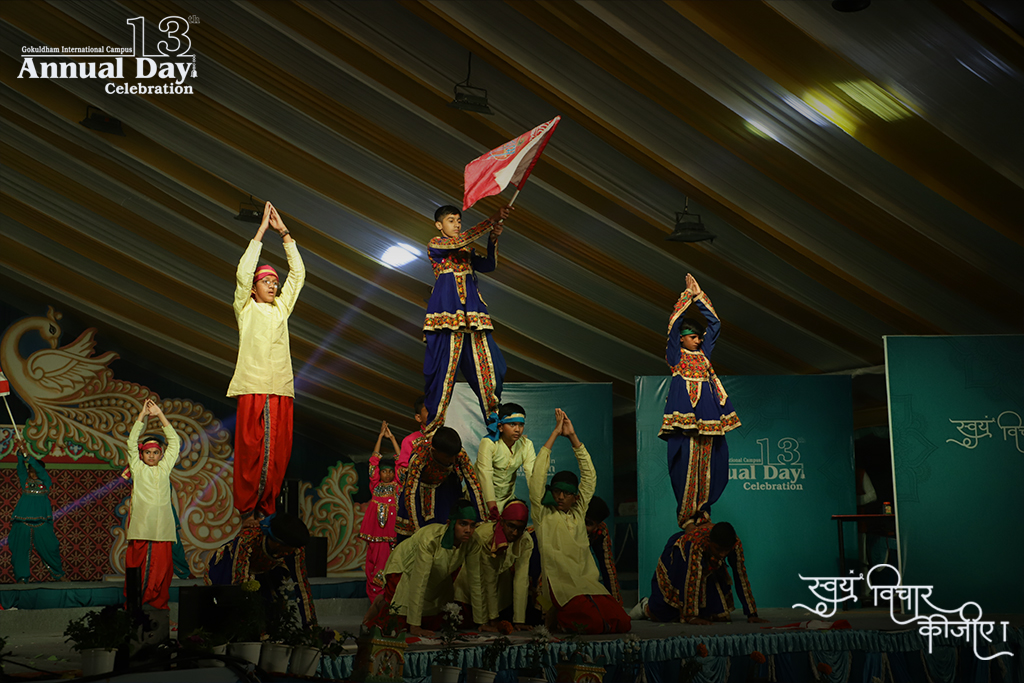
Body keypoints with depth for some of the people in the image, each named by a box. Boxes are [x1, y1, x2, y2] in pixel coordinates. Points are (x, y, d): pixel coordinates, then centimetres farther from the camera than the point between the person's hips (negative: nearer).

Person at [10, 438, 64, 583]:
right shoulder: (25, 482, 13)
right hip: (23, 521, 2)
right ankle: (22, 576, 5)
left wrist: (27, 455, -14)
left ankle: (58, 573, 17)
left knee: (47, 548, 2)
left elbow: (39, 469, -7)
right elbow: (21, 467, 0)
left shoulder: (45, 482, 8)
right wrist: (20, 452, -16)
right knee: (21, 548, -1)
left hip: (41, 521, -2)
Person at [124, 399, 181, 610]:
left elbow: (174, 441, 17)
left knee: (162, 565, -1)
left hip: (162, 525, 1)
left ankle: (158, 601, 8)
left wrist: (160, 414, 16)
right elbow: (131, 442, 11)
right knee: (137, 563, -2)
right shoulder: (137, 468, 14)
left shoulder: (165, 468, 16)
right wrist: (143, 415, 8)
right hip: (140, 525, -1)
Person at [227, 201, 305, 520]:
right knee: (250, 447, -6)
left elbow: (298, 274, 15)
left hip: (281, 388, 3)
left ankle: (266, 506, 6)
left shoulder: (282, 308, 19)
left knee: (279, 450, -1)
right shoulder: (246, 309, 10)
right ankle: (246, 506, 1)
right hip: (252, 386, -3)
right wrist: (262, 230, -2)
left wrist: (284, 232, 11)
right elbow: (243, 273, -3)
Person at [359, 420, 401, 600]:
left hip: (391, 531, -1)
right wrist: (380, 436, 11)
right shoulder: (375, 485, 9)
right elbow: (374, 460, 10)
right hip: (375, 532, 2)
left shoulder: (396, 486, 6)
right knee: (374, 561, 1)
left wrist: (391, 437, 9)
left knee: (388, 564, -6)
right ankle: (376, 600, 6)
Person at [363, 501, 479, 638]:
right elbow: (418, 583, -38)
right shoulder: (429, 539, -40)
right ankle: (382, 603, 20)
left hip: (435, 580, 5)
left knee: (433, 625, 5)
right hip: (404, 571, -5)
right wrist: (414, 626, -36)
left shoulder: (471, 541, -24)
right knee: (399, 624, -13)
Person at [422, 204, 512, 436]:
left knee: (489, 364, 0)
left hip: (471, 310, 6)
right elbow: (461, 240, -11)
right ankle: (433, 428, 0)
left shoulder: (467, 251, 24)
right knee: (444, 365, -8)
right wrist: (492, 221, -14)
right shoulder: (435, 244, 5)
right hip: (448, 309, -6)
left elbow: (488, 265, 13)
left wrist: (494, 238, -1)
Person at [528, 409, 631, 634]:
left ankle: (567, 616, 11)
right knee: (594, 625, -27)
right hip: (561, 585, -6)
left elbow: (589, 476, 17)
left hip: (590, 582, 6)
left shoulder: (578, 513, 18)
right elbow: (538, 476, 0)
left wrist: (572, 436, 12)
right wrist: (555, 434, 2)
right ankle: (556, 618, 4)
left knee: (622, 622, -13)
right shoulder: (543, 515, 8)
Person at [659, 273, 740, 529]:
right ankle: (686, 515, -2)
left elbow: (715, 323, 19)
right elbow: (674, 323, -6)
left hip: (706, 415, 5)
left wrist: (699, 296, 14)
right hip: (684, 412, -5)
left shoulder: (703, 352, 17)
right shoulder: (675, 355, 4)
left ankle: (702, 511, 10)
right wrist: (688, 295, 0)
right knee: (687, 464, -7)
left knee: (707, 463, 3)